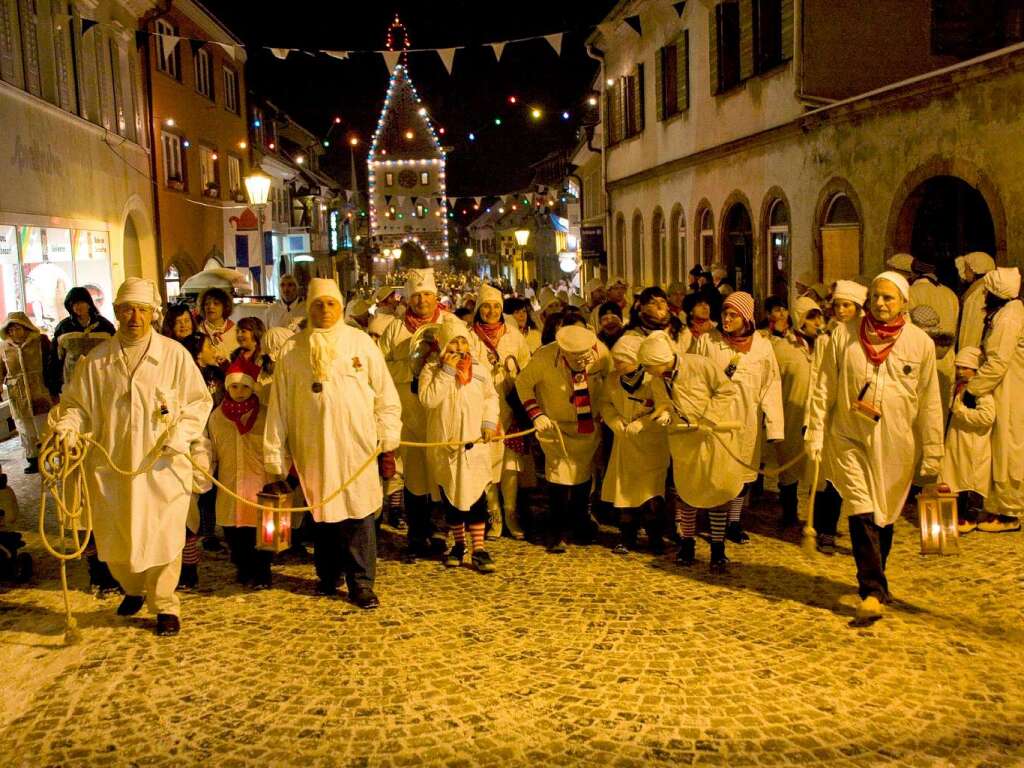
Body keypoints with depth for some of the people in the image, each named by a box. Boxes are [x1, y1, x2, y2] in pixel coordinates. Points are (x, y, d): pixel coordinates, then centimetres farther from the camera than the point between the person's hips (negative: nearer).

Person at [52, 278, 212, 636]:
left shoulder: (174, 354, -1)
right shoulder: (96, 360, 3)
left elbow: (198, 401, 3)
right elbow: (77, 404, 10)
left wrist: (181, 433, -11)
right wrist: (67, 425, -10)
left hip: (163, 465, -2)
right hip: (111, 465, 2)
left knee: (164, 537, 1)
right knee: (114, 539, 11)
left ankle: (164, 605, 20)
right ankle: (134, 589, 40)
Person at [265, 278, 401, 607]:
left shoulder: (361, 343, 4)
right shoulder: (294, 351, 5)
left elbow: (385, 392, 7)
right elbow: (279, 403, 6)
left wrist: (388, 433, 1)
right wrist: (276, 451, 4)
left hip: (356, 443, -1)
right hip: (313, 445, 1)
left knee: (358, 512, -3)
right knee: (322, 511, 9)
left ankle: (361, 583, 6)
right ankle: (328, 575, 26)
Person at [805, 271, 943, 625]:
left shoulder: (920, 343, 1)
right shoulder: (844, 334, -1)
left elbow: (930, 403, 5)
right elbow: (824, 389, 3)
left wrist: (932, 454, 5)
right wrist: (815, 435, 0)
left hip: (895, 445, 1)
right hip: (849, 439, -1)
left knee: (884, 517, 13)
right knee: (861, 513, -11)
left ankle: (874, 581, 33)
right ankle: (872, 591, -6)